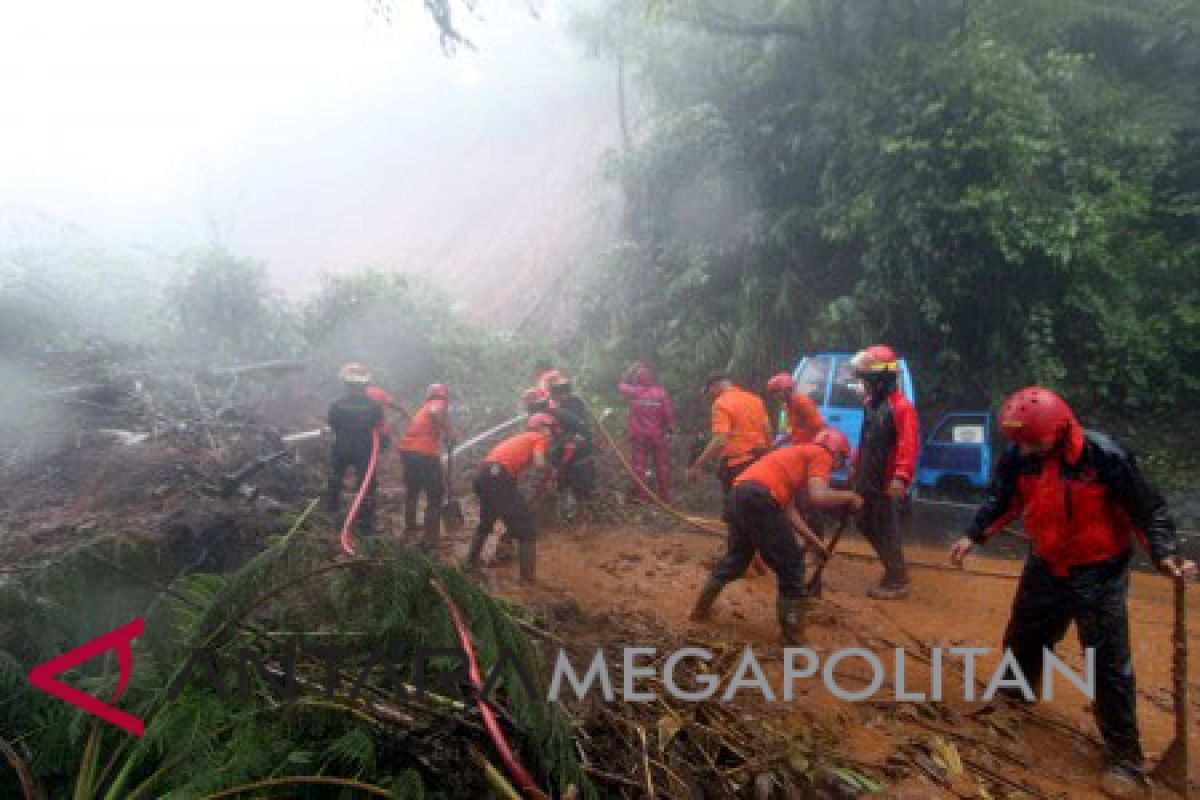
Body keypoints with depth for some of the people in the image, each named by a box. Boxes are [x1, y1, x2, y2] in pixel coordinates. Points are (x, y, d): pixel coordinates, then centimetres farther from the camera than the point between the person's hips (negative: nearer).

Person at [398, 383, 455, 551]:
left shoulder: (424, 408, 28)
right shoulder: (439, 405, 4)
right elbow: (435, 413, -24)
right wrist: (449, 432, -13)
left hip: (407, 450, 8)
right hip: (424, 454, -8)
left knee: (412, 490, 30)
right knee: (435, 496, 3)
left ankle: (410, 524, 47)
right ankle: (429, 540, 3)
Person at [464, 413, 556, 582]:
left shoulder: (520, 438, 32)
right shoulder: (540, 438, 7)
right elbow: (539, 464, -10)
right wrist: (549, 473, 10)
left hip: (483, 475, 9)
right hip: (498, 477, -8)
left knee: (486, 522, 31)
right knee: (526, 528, 2)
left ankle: (470, 563, 41)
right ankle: (528, 575, 3)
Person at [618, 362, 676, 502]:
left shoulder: (633, 392, -6)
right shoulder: (661, 392, -9)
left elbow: (621, 385, 14)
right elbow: (669, 412, -9)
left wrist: (631, 369, 19)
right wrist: (671, 429, 4)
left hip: (639, 436, 0)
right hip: (658, 435, 0)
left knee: (639, 465, 8)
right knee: (662, 465, 8)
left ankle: (640, 494, 11)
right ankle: (665, 495, 13)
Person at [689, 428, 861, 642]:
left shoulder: (798, 455, 33)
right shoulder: (821, 455, 10)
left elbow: (788, 510, 29)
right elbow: (818, 496, -8)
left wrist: (814, 541, 31)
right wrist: (848, 496, 10)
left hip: (738, 494, 9)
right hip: (760, 498, -9)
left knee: (736, 557, 28)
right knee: (791, 565, 8)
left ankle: (701, 608, 36)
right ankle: (792, 631, 14)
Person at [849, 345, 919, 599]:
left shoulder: (901, 406, -16)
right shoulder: (871, 402, 12)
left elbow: (909, 445, -24)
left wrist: (901, 477, -32)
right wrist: (856, 466, 22)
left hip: (887, 482, -9)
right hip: (868, 479, 9)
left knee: (887, 531, -2)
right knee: (866, 525, 15)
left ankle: (897, 581, 11)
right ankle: (894, 569, 30)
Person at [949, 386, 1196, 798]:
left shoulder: (1105, 456, -25)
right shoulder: (1018, 456, -13)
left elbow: (1147, 509, -15)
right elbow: (1001, 500, 2)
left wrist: (1164, 553, -28)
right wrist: (974, 535, -8)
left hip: (1099, 572, -4)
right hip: (1045, 566, 5)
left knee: (1109, 662, -2)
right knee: (1023, 639, 19)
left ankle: (1124, 758, 11)